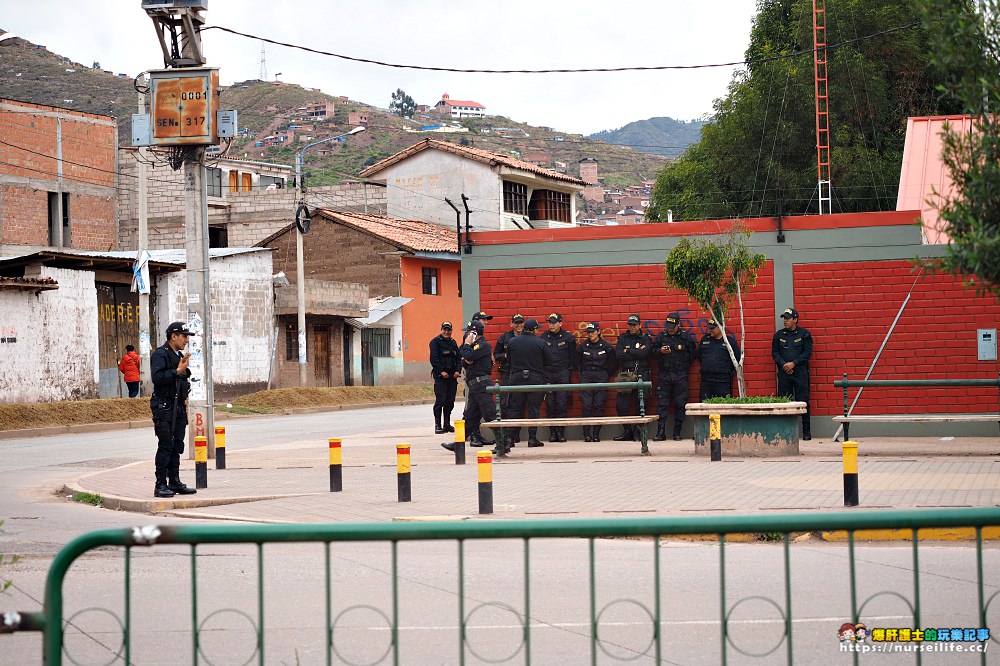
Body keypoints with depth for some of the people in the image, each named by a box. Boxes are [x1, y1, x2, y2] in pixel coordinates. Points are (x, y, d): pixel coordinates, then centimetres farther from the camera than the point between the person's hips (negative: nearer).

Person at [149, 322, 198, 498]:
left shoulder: (179, 355, 19)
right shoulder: (160, 354, -10)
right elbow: (157, 377, -22)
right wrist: (177, 371, -22)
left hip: (179, 407, 9)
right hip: (164, 407, -9)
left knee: (177, 446, 10)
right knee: (165, 446, -9)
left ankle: (175, 482, 15)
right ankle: (161, 485, -7)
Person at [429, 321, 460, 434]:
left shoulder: (453, 342, 16)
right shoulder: (435, 342, -2)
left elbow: (458, 358, 14)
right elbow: (434, 359, -10)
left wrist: (457, 370, -2)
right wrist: (441, 371, -17)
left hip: (452, 377, 6)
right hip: (440, 377, -6)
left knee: (450, 401, 8)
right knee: (440, 401, -10)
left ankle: (447, 424, 16)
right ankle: (438, 425, -8)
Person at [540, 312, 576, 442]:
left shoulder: (568, 338, 3)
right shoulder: (544, 337, 7)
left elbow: (573, 356, 10)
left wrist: (568, 367, 5)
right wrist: (543, 368, 6)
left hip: (562, 374, -2)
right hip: (547, 374, 2)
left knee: (561, 404, -5)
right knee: (550, 405, 1)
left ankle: (561, 432, 0)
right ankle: (552, 432, 5)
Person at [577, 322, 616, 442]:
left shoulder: (606, 346, 1)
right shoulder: (582, 346, 4)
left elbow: (612, 363, 13)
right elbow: (578, 362, 19)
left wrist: (606, 375, 10)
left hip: (601, 378, -1)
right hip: (586, 378, 1)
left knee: (599, 406, -3)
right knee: (586, 406, -6)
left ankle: (596, 434, 1)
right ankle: (587, 434, -5)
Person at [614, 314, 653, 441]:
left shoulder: (646, 339, 7)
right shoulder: (623, 338, 12)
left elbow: (644, 353, -12)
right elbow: (618, 355, -3)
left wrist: (628, 351, -5)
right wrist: (636, 353, -6)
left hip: (641, 375, -2)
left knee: (640, 405, -2)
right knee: (621, 404, -3)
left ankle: (638, 432, 7)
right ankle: (627, 431, 6)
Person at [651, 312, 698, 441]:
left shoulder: (686, 337, 2)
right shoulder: (661, 336, 6)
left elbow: (693, 354, 8)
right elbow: (653, 352, 11)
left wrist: (683, 365, -1)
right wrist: (660, 351, -10)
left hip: (680, 377, -1)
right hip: (664, 376, 1)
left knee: (680, 404, 0)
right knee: (662, 404, -3)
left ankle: (677, 433, 7)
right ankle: (661, 432, -2)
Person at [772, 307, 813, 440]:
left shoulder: (804, 334, 3)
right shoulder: (778, 335, 12)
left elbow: (808, 352, -2)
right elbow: (774, 353, 9)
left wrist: (794, 363, -11)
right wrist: (783, 364, -7)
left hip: (801, 373, -2)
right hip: (783, 373, 3)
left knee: (803, 402, -4)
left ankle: (806, 432, 1)